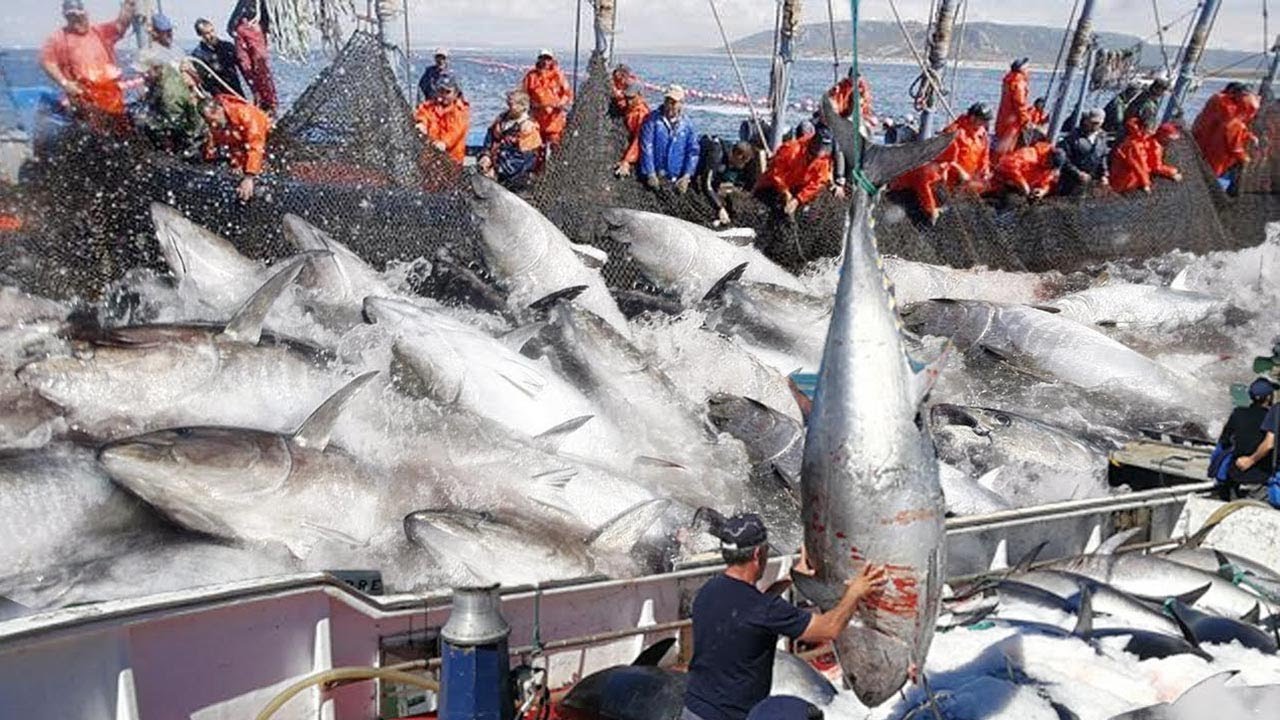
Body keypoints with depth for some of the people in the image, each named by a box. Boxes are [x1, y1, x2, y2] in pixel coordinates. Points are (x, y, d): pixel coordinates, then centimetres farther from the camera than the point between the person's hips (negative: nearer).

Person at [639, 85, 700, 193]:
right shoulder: (653, 119, -2)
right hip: (656, 176, -2)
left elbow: (693, 151, 8)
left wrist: (686, 176, -3)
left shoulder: (687, 124, 7)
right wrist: (651, 174, -12)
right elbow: (646, 148, -6)